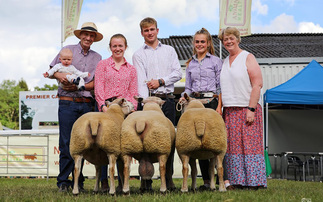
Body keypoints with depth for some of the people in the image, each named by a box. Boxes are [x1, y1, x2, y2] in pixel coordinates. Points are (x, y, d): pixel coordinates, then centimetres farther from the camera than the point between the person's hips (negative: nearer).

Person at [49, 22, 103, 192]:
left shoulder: (97, 58, 13)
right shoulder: (68, 50, 8)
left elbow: (96, 83, 6)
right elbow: (51, 69, 11)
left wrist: (79, 86, -9)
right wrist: (59, 75, -11)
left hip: (86, 104, 3)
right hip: (67, 102, -2)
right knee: (66, 143, -6)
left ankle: (78, 181, 11)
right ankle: (63, 181, 1)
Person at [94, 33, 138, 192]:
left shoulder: (131, 69, 16)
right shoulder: (102, 65, 9)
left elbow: (133, 92, 12)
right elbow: (98, 87, 0)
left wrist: (132, 108, -5)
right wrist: (103, 105, -12)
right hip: (106, 106, -2)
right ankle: (104, 181, 0)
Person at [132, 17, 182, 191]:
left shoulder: (169, 50, 16)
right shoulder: (138, 55, 8)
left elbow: (178, 73, 8)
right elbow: (141, 80, -5)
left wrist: (161, 81, -7)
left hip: (167, 99, 2)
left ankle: (168, 179, 7)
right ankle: (146, 181, -1)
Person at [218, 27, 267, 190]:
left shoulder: (248, 58, -1)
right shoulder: (225, 62, 18)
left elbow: (257, 84, -9)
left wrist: (251, 109, -16)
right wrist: (220, 108, 10)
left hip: (247, 109, -6)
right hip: (229, 111, 6)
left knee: (250, 144, -7)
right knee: (233, 146, 2)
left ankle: (254, 182, -4)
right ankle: (238, 182, 6)